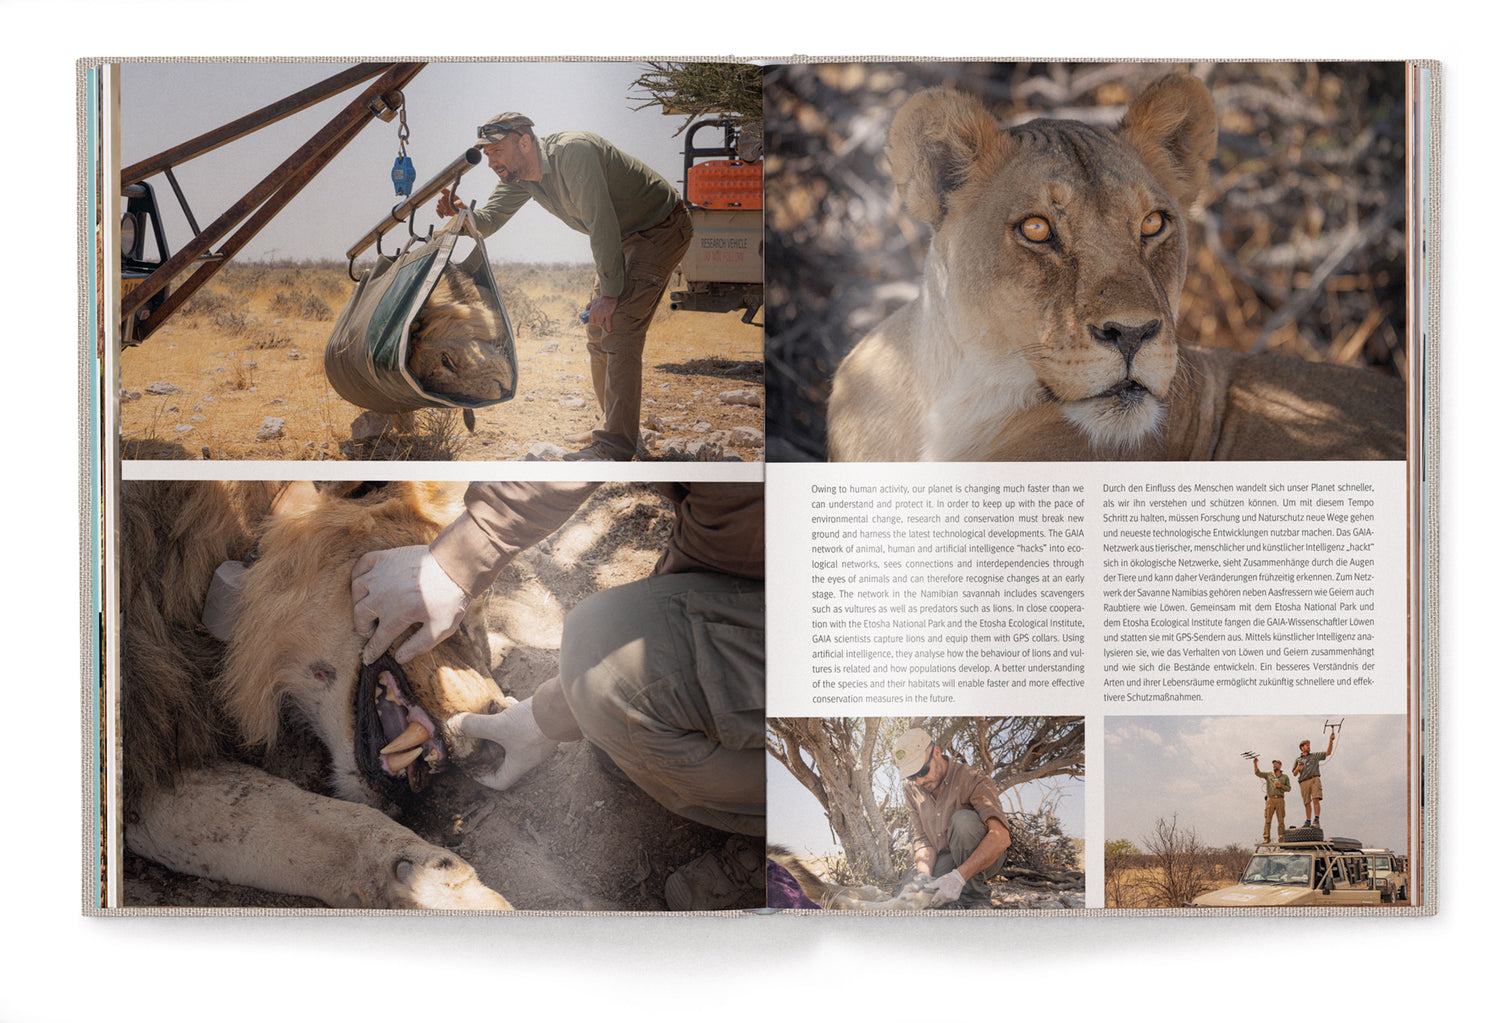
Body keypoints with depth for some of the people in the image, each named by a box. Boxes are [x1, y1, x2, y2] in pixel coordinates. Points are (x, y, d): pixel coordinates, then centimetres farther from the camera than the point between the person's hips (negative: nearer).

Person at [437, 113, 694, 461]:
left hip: (662, 231, -10)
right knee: (598, 333, 12)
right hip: (624, 237, 10)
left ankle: (614, 448, -19)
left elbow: (601, 223, -30)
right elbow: (488, 220, -5)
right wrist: (461, 214, -29)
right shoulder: (518, 177, -2)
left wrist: (610, 291, -26)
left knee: (619, 330, -19)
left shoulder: (573, 151, -29)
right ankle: (621, 429, 24)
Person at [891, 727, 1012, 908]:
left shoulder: (972, 781, -22)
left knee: (963, 819, -33)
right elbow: (922, 839, -4)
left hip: (984, 858, -5)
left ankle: (973, 894, -21)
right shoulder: (913, 790, 0)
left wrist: (958, 876, -47)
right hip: (944, 859, 5)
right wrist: (924, 875, -28)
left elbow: (1001, 837, -36)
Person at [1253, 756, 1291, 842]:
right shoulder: (1268, 774, 15)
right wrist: (1255, 764, -12)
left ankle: (1281, 838, -3)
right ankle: (1266, 838, -7)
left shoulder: (1285, 777, 15)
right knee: (1268, 819, -6)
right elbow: (1258, 773, 3)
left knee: (1281, 820, -4)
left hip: (1280, 799, 0)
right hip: (1270, 799, 0)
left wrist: (1281, 786, -7)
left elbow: (1289, 788, 11)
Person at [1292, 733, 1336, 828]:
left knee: (1316, 799, -18)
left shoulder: (1314, 756, 21)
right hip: (1304, 782, 2)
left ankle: (1317, 821, -26)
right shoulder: (1298, 760, 22)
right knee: (1307, 803, -1)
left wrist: (1330, 741, -1)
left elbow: (1328, 753, 11)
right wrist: (1297, 769, -8)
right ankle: (1308, 822, 4)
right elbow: (1294, 774, 16)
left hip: (1315, 779, -2)